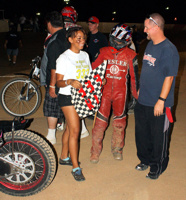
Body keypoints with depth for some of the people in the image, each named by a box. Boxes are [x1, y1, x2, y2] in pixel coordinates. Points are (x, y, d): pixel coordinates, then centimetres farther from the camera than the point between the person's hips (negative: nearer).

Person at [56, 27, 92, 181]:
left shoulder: (85, 55, 11)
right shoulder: (64, 58, -10)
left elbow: (89, 75, 17)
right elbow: (59, 81, -12)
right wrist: (70, 82, -32)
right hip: (68, 97, -6)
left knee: (70, 127, 15)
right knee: (75, 130, -9)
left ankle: (64, 157, 31)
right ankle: (76, 167, -1)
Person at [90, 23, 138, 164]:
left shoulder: (130, 55, -1)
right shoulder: (104, 52, 1)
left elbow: (134, 76, 3)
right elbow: (93, 68, 7)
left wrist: (136, 94, 4)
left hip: (120, 92, 0)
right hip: (104, 90, 0)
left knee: (120, 121, 10)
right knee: (100, 121, -1)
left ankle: (117, 149, 30)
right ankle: (95, 151, 15)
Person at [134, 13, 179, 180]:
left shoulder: (169, 50, -17)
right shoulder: (150, 45, 10)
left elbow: (169, 77, -18)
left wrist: (161, 100, -20)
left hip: (159, 104, -8)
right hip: (143, 100, 8)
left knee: (159, 137, 7)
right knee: (142, 133, 18)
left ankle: (157, 167, 25)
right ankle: (145, 159, 38)